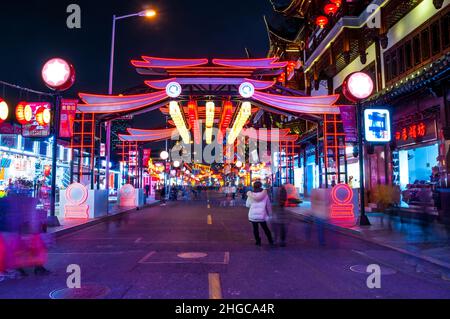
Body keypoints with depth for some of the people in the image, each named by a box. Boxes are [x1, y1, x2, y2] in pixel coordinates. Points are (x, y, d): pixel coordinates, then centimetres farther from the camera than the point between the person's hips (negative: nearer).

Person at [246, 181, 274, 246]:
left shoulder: (250, 195, -6)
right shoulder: (265, 194, -5)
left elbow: (248, 205, 1)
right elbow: (268, 205, 0)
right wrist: (270, 214, 10)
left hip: (253, 215, -1)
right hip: (262, 215, 1)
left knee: (255, 229, 11)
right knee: (265, 228, 15)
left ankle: (258, 241, 14)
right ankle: (270, 241, 17)